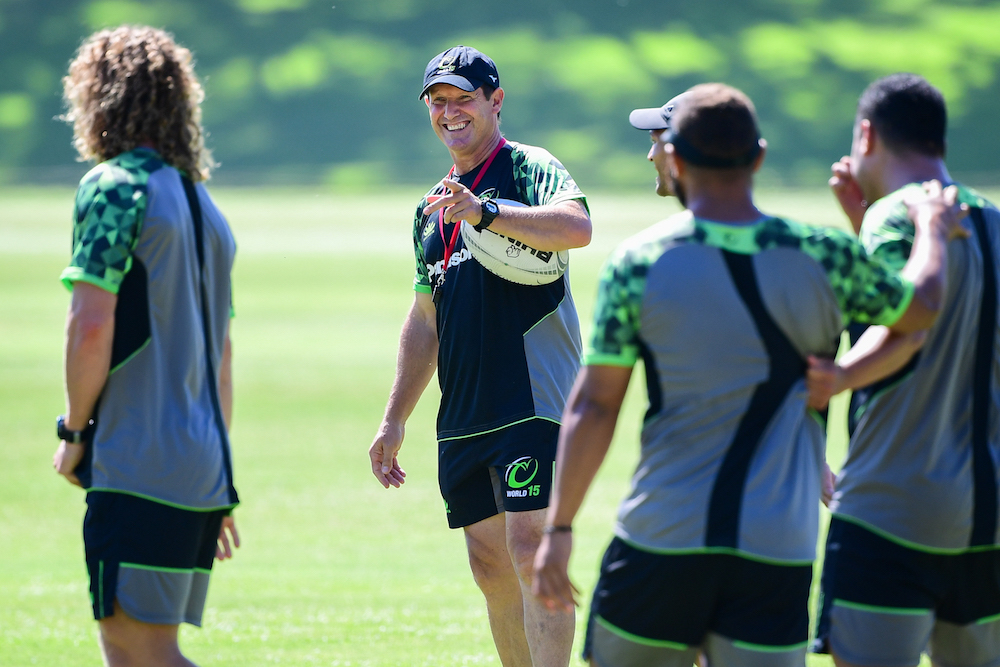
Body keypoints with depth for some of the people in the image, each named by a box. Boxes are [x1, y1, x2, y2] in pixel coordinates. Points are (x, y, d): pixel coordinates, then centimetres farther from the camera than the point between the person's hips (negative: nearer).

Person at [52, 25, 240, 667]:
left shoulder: (114, 186, -7)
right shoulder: (203, 203, 20)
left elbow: (92, 325, -15)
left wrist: (75, 430, -3)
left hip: (139, 464, -8)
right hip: (202, 466, 8)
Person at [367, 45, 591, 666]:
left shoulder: (530, 169, -3)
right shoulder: (434, 207, 20)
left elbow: (577, 226, -26)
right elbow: (425, 322, 26)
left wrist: (485, 212, -36)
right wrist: (394, 421, 23)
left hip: (533, 400, -8)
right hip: (463, 419, 8)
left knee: (530, 550, -16)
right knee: (491, 566, 8)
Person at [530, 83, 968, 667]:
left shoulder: (638, 263, -5)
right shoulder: (823, 257, -2)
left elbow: (593, 406, -4)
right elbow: (921, 308, 16)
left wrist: (560, 528, 3)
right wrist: (934, 228, 35)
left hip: (662, 540, -1)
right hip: (778, 552, 1)